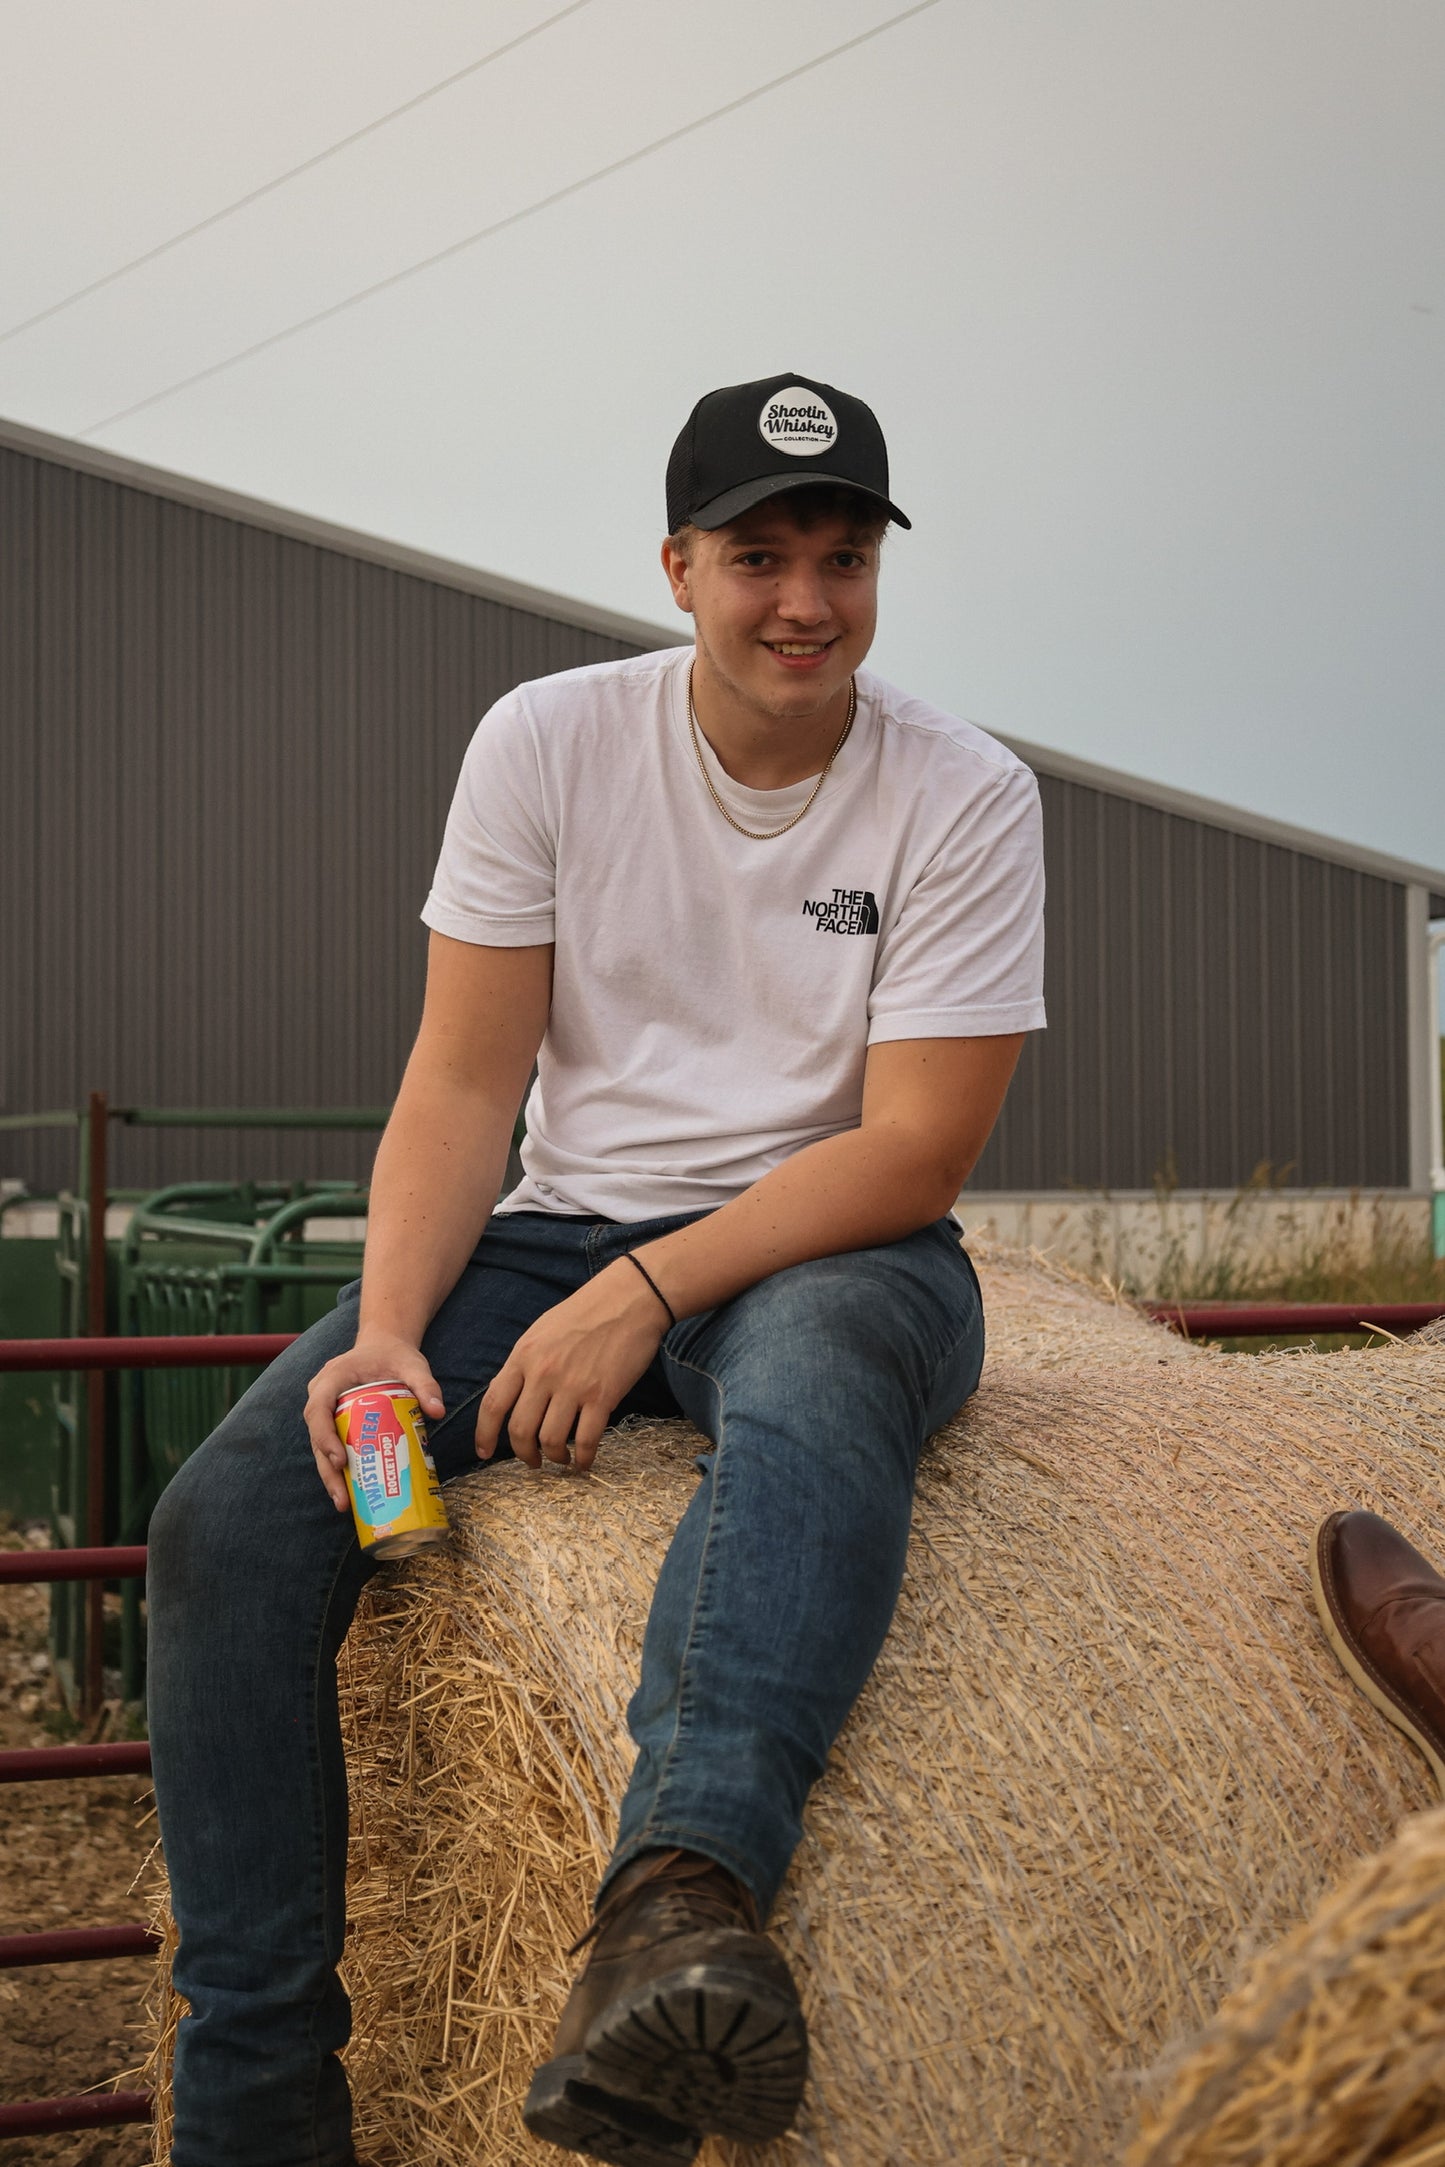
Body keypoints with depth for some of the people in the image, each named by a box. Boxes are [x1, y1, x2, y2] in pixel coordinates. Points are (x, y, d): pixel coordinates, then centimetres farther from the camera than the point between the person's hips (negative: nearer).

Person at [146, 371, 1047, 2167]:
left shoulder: (963, 795, -5)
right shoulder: (550, 744, 1)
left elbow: (917, 1149, -11)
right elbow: (462, 1084, -1)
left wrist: (647, 1292, -22)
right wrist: (389, 1329, -18)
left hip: (826, 1245, -2)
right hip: (563, 1227, 3)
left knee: (813, 1374, -41)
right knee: (230, 1516, -20)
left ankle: (685, 1891, -59)